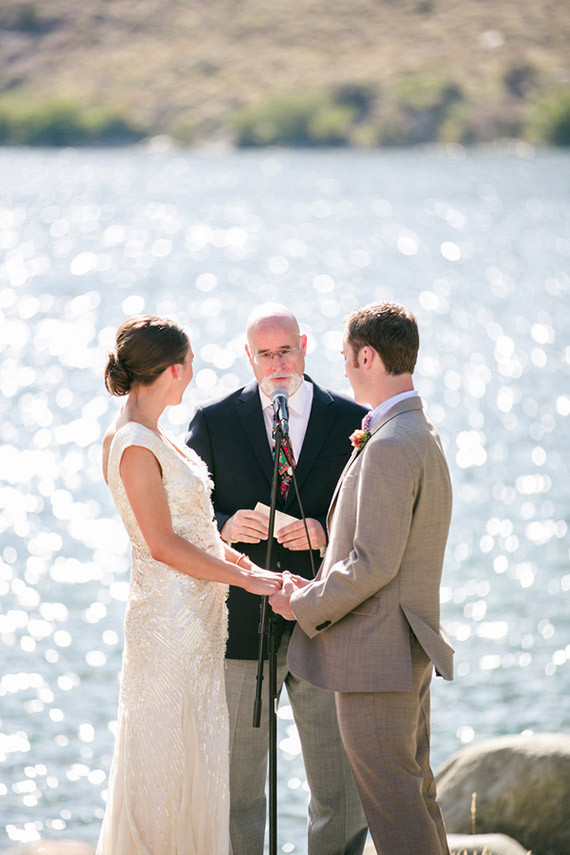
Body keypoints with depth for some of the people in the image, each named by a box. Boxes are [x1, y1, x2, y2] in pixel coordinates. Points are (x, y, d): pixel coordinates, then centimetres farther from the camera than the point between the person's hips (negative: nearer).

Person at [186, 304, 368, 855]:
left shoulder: (353, 423, 4)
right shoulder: (214, 421, 4)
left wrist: (325, 534, -15)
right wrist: (225, 526, -14)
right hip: (241, 626, 0)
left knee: (343, 791, 3)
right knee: (235, 788, 6)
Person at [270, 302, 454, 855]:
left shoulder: (389, 447, -20)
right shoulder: (423, 437, 13)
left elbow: (375, 562, -23)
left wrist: (303, 606, -11)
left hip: (377, 650, -10)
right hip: (412, 648, 10)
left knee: (391, 799, -5)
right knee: (416, 793, 16)